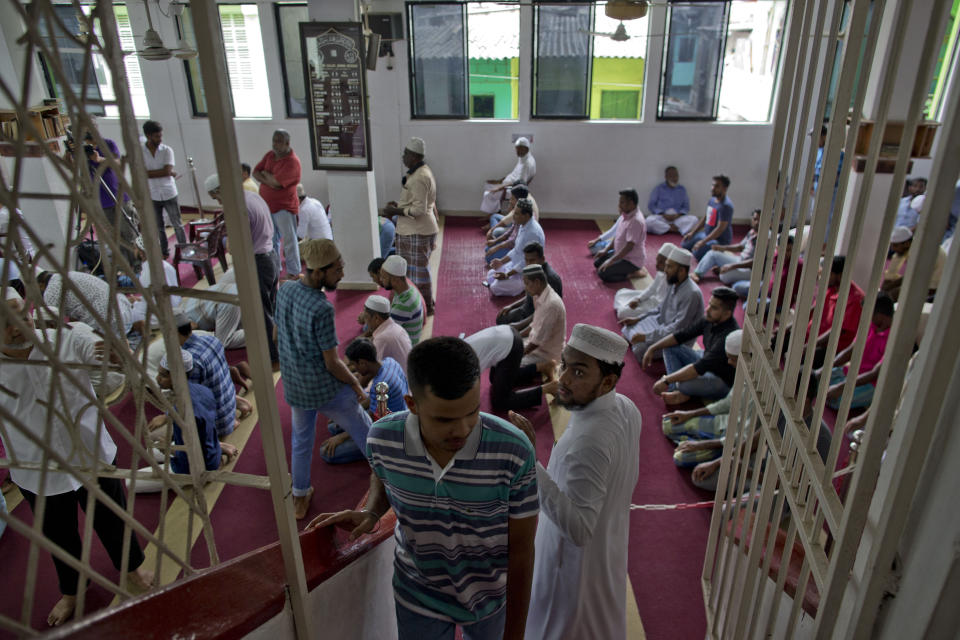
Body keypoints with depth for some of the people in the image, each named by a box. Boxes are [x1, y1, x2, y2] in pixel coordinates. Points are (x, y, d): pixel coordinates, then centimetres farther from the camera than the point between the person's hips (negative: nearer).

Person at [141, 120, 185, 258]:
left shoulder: (167, 151, -6)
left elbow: (167, 170, -17)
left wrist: (149, 173, -13)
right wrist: (169, 173, -16)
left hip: (169, 194, -1)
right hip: (152, 196, 1)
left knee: (177, 225, 6)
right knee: (158, 227, 13)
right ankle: (164, 251, 26)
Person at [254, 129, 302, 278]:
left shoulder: (292, 162, -18)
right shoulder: (269, 155, 7)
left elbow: (276, 181, -25)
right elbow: (255, 172, 6)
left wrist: (265, 173, -5)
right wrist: (268, 180, -12)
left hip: (284, 207, -8)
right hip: (267, 206, 8)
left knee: (289, 241, 0)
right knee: (270, 241, 17)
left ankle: (294, 272, 10)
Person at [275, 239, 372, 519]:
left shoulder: (285, 290, -5)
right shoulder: (322, 309, -28)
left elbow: (277, 335, 9)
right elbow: (332, 364, -21)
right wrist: (356, 385, -4)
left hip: (294, 387, 7)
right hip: (326, 388, -7)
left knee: (301, 441, 25)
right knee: (366, 434, 15)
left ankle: (300, 500, 40)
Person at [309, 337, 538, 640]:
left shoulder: (514, 452, -31)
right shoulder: (382, 439, -23)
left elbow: (521, 549, -18)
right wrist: (370, 513, -15)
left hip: (491, 596, 0)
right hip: (418, 597, 1)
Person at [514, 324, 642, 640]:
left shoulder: (588, 441, -37)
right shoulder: (626, 407, -8)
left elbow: (578, 529, -40)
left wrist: (529, 460, -47)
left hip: (576, 565, -8)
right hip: (607, 549, 8)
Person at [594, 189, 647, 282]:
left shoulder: (636, 221, -28)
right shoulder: (625, 214, 0)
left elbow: (629, 246, -29)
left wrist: (611, 261, -27)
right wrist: (606, 251, 13)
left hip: (632, 260, -10)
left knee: (603, 273, -20)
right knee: (597, 263, 15)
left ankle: (631, 274, -5)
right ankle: (627, 270, 12)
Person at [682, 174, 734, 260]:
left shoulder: (726, 205, -22)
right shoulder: (713, 199, 7)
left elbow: (720, 228, -27)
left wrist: (703, 242, -30)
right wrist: (692, 233, 8)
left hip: (720, 240, -10)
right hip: (707, 234, 10)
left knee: (696, 254, -29)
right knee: (685, 244, 10)